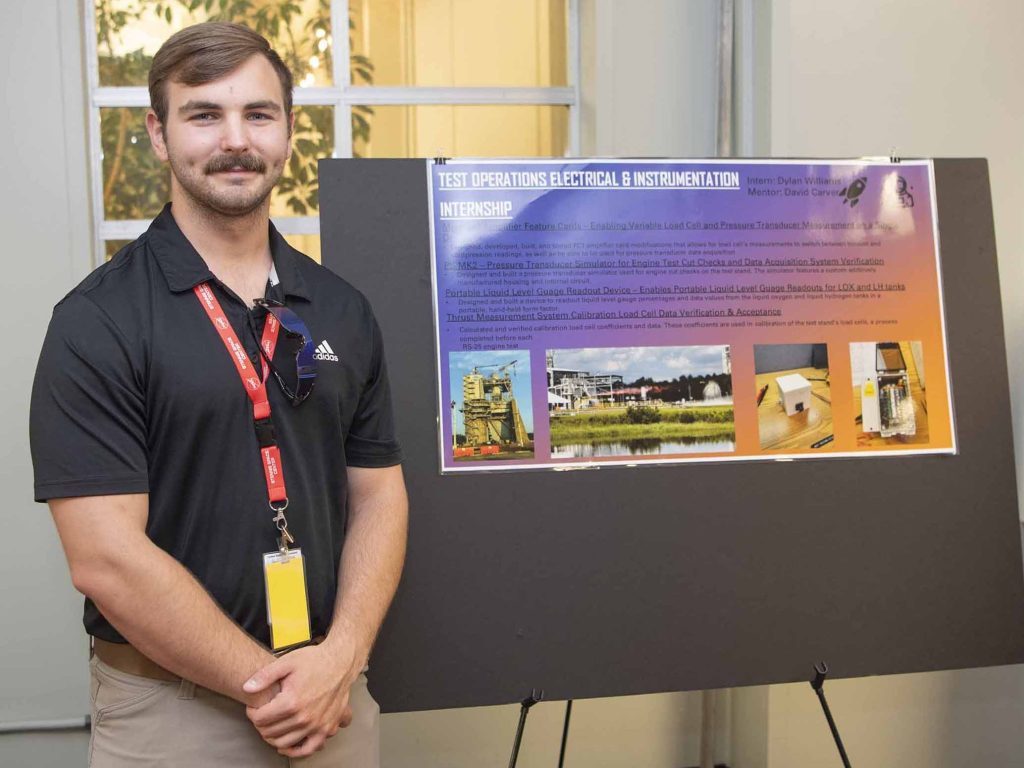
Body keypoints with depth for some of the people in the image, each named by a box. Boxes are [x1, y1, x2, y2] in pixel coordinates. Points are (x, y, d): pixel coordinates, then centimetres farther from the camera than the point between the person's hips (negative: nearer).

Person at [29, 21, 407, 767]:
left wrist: (340, 658, -10)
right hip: (172, 702, -4)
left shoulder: (343, 309, 3)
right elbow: (106, 559, -15)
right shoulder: (97, 321, -11)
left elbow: (377, 493, 3)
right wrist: (268, 682, -13)